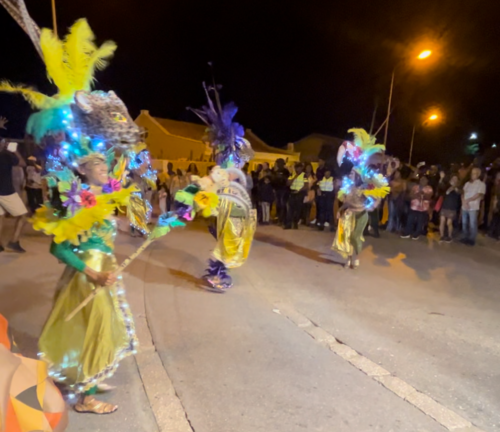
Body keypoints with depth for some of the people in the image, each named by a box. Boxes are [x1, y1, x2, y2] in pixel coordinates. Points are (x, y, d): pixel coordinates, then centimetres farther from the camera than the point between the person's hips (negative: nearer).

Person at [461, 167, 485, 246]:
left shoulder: (481, 184, -4)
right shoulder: (467, 183, 12)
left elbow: (478, 195, -11)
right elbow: (463, 193, 7)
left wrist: (467, 200, -9)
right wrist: (464, 202, -10)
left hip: (473, 208, -5)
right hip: (464, 207, 5)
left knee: (472, 224, -1)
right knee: (464, 223, 11)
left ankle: (472, 239, 8)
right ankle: (466, 238, 22)